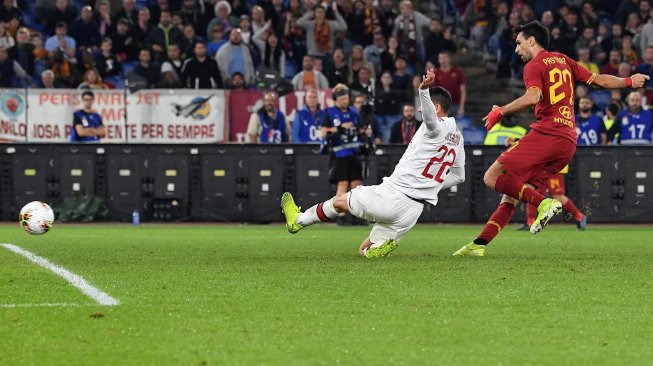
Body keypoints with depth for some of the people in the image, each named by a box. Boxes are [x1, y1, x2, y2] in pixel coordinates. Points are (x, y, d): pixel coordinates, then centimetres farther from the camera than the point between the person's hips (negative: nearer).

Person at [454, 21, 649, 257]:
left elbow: (533, 97, -20)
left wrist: (500, 112, -11)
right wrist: (628, 82, 40)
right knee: (512, 193, 8)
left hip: (545, 134, -8)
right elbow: (599, 80, 25)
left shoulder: (534, 65, -1)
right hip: (569, 142, 8)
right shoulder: (564, 61, 21)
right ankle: (479, 245, 1)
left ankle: (543, 203, -23)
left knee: (493, 177, -11)